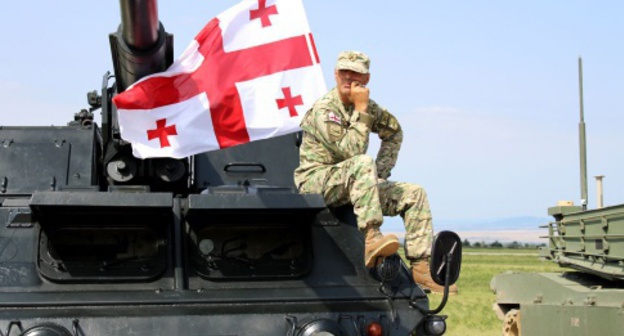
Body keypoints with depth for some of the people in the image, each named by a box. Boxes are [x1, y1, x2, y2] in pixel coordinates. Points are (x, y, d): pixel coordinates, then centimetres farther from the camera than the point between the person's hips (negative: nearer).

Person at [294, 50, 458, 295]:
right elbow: (348, 151, -25)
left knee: (415, 194, -1)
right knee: (363, 164, -37)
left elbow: (394, 132, 26)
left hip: (351, 184, 8)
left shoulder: (368, 107, 9)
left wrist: (381, 170, 14)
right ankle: (371, 238, -45)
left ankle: (421, 266, -7)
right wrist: (361, 111, -22)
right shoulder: (324, 109, -14)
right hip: (315, 182, -8)